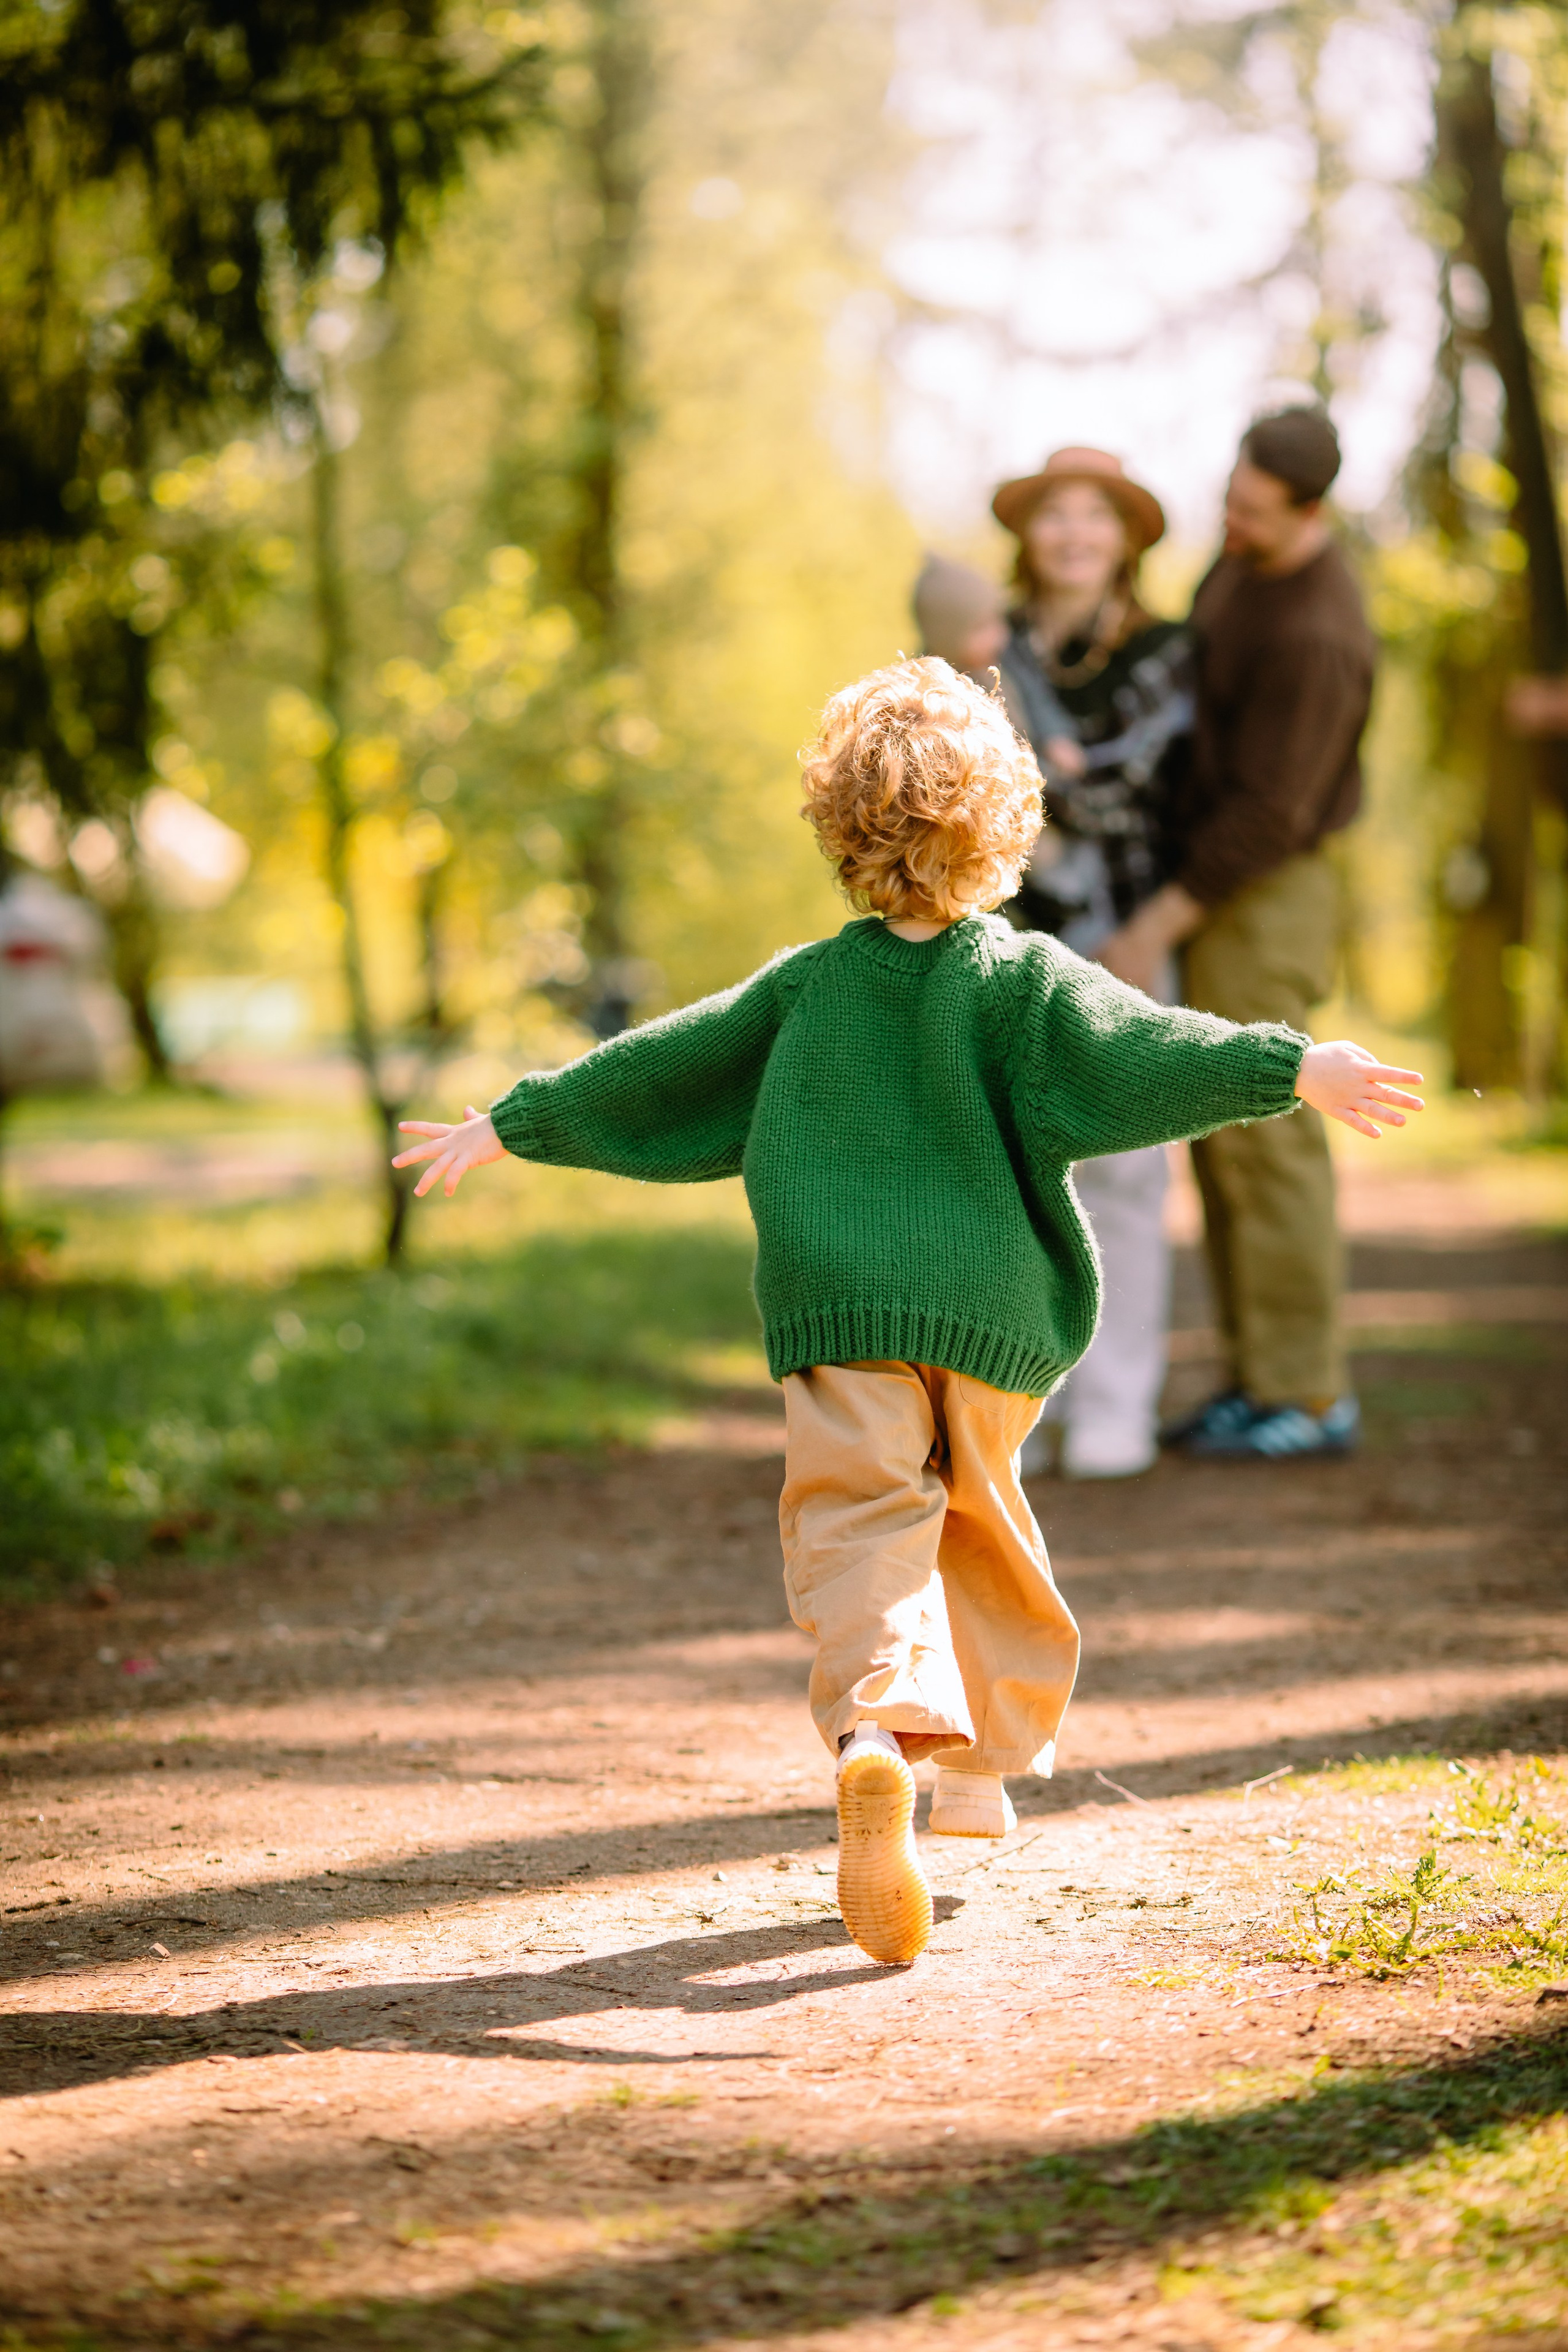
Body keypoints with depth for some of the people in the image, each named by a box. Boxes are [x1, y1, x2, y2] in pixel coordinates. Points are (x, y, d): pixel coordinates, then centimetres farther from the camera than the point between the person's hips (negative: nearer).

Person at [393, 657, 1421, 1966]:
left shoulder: (804, 988, 7)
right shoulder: (1022, 979, -1)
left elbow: (657, 1073, 12)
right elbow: (1139, 1060, -15)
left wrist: (512, 1126, 23)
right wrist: (1292, 1070, -19)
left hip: (838, 1312, 0)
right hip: (991, 1315, 0)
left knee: (862, 1530, -7)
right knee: (981, 1520, 20)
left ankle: (879, 1725, -36)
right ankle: (982, 1768, 31)